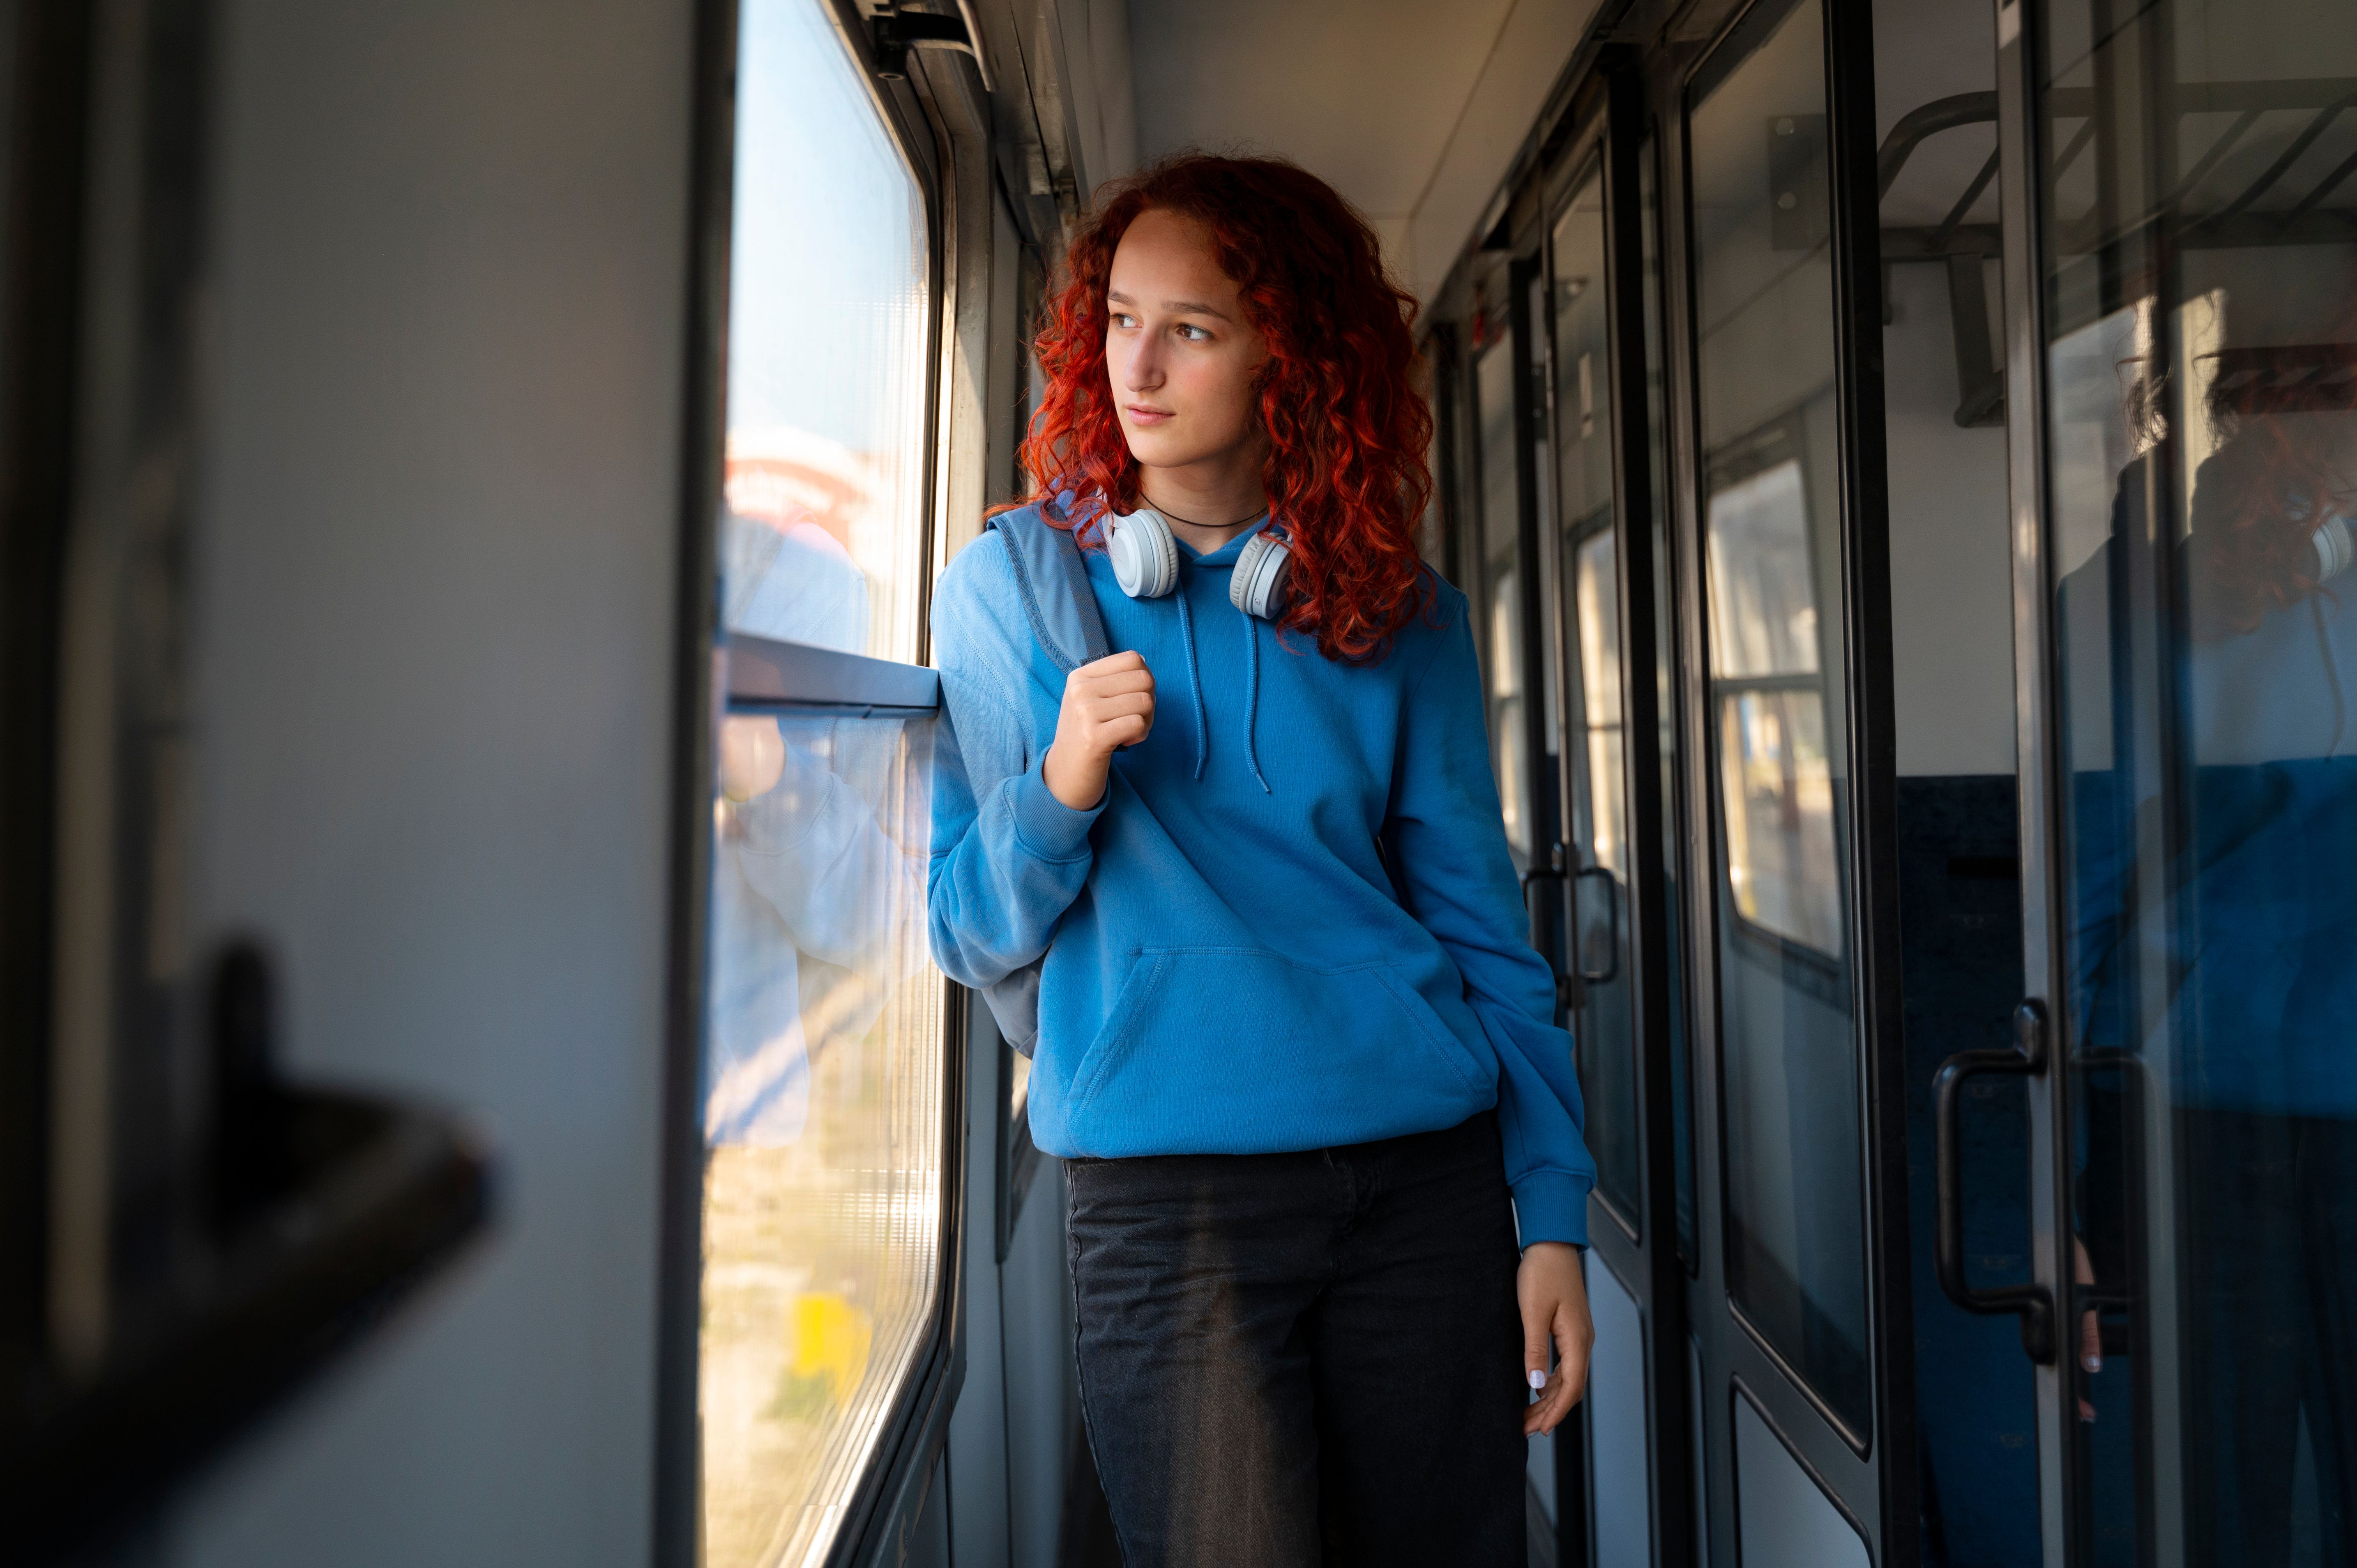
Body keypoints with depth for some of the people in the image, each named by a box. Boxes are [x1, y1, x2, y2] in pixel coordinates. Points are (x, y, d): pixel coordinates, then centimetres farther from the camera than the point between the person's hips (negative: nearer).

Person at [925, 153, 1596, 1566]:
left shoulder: (1401, 617, 5)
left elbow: (1482, 927, 6)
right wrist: (1058, 789, -15)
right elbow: (976, 943, 5)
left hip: (1425, 1178, 2)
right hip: (1164, 1193, -1)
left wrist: (1555, 1216, 1)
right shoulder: (1011, 588, 3)